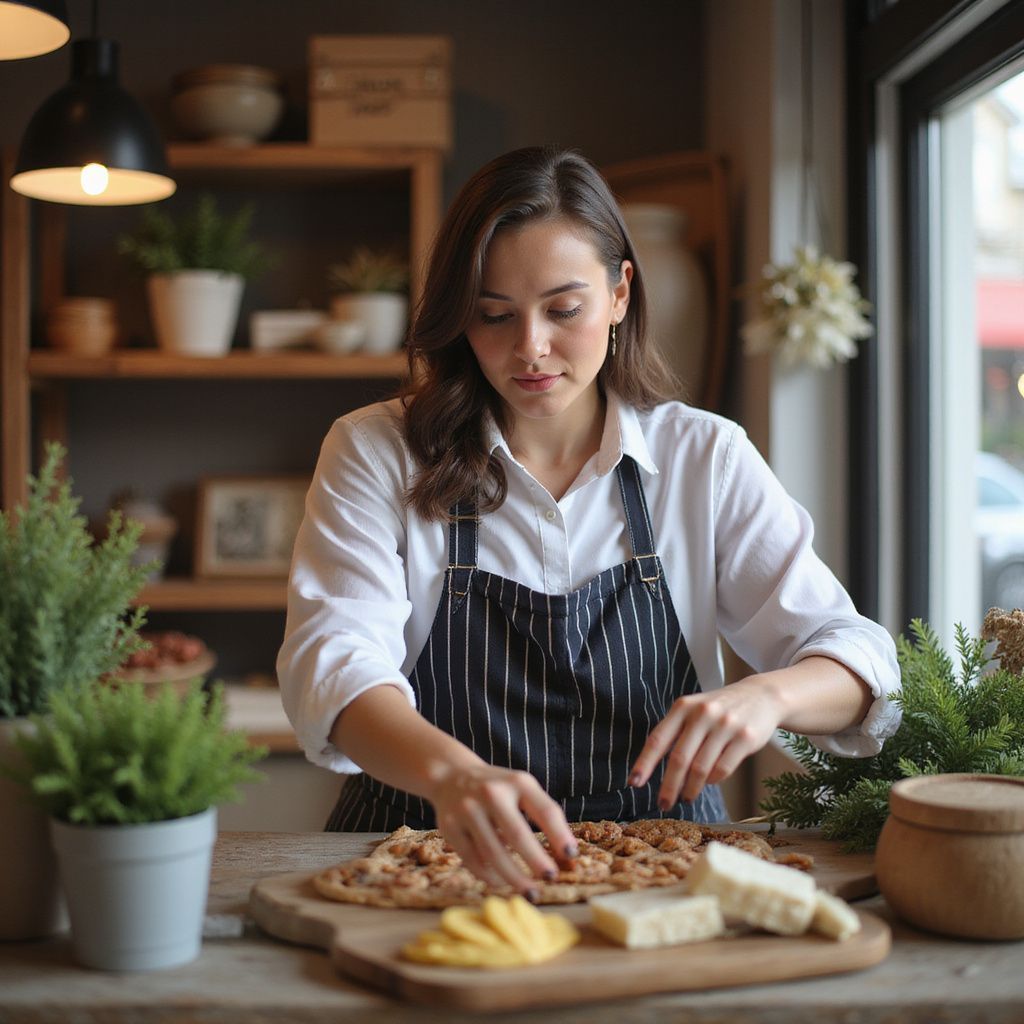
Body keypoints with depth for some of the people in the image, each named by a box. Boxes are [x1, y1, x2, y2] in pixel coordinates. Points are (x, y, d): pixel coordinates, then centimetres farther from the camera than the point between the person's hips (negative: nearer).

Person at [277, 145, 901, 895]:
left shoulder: (706, 458, 5)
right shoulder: (377, 454, 0)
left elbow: (857, 659, 0)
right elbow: (333, 662, -16)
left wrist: (767, 695, -24)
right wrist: (451, 772, -37)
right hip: (434, 867, -1)